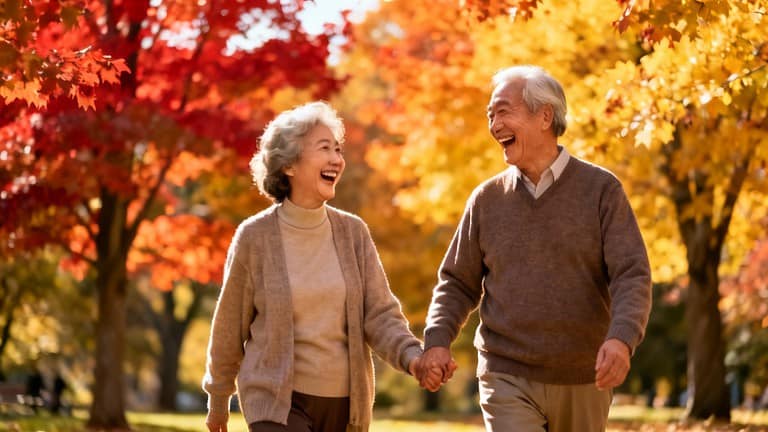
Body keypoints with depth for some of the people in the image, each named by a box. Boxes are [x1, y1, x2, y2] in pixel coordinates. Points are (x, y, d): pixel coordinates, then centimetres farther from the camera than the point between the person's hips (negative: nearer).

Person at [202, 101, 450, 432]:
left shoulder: (353, 232, 2)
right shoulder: (255, 236, -7)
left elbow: (380, 315, -3)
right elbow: (231, 325, 3)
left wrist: (412, 357, -23)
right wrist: (218, 399, 12)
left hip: (344, 402, 4)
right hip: (277, 402, -4)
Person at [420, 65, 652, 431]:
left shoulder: (601, 189, -2)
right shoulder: (487, 199, 6)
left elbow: (632, 276, -10)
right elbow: (458, 283, 10)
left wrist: (621, 339, -29)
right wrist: (437, 340, -9)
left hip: (582, 382, 0)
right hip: (507, 379, 0)